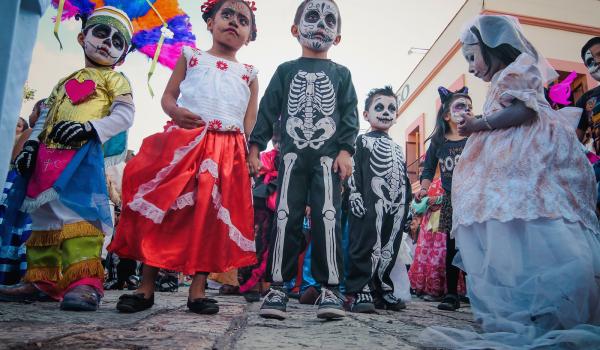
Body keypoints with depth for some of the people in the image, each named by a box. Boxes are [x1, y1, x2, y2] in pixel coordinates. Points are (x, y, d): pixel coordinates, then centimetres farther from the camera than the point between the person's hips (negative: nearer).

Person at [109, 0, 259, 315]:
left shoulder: (249, 74, 19)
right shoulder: (191, 57, 17)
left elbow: (250, 121, 14)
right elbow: (168, 95, 13)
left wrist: (251, 154, -1)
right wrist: (175, 111, -10)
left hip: (228, 151, 1)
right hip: (182, 142, 0)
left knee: (209, 216, -4)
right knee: (161, 210, -5)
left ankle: (197, 290, 5)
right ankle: (146, 287, 4)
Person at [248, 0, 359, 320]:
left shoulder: (341, 74, 16)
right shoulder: (286, 71, 16)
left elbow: (350, 114, 8)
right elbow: (268, 109, 10)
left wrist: (345, 150, -5)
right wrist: (256, 145, 0)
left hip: (328, 157, 0)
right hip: (292, 155, 0)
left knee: (328, 219, -7)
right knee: (286, 218, -3)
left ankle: (330, 288, 0)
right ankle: (277, 286, 3)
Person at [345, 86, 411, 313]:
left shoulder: (397, 148, 25)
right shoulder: (362, 141, 7)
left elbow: (405, 179, 23)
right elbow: (353, 172, -4)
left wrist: (407, 207, 15)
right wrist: (355, 198, -15)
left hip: (395, 209, 7)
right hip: (370, 208, -6)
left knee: (390, 250, 9)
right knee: (367, 247, -9)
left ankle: (384, 290, 19)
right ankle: (361, 292, -5)